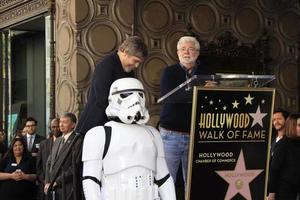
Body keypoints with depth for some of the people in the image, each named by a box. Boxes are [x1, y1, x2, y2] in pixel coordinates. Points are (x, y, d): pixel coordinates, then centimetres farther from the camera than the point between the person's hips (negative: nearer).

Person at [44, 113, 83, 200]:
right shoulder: (57, 141, 18)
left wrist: (57, 181, -11)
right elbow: (49, 163, 17)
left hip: (68, 189, -6)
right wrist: (47, 182, 4)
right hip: (53, 189, 7)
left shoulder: (77, 140, -8)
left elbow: (75, 166, -14)